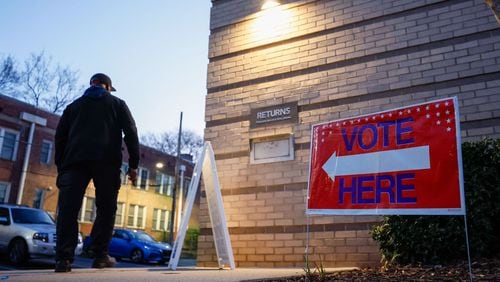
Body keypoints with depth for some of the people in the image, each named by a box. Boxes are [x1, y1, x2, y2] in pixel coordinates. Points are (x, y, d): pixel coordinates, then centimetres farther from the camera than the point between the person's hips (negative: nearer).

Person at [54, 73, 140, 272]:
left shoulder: (74, 105, 28)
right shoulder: (117, 104, 21)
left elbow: (60, 136, 20)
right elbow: (130, 133, 8)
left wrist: (60, 167, 19)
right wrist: (133, 164, 5)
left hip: (74, 159, 2)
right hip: (106, 160, -2)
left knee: (68, 209, -3)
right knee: (106, 208, 4)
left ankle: (63, 258, -12)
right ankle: (101, 255, -1)